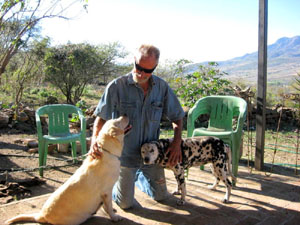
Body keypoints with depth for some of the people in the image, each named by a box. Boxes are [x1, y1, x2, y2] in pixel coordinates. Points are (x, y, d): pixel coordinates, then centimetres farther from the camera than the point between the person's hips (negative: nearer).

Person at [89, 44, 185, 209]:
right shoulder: (117, 86, -18)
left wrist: (177, 142, -12)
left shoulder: (162, 87, -9)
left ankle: (138, 177, 46)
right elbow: (101, 118, -13)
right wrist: (94, 140, -31)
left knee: (161, 196, 18)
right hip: (125, 154, -3)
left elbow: (176, 117, 2)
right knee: (125, 203, 8)